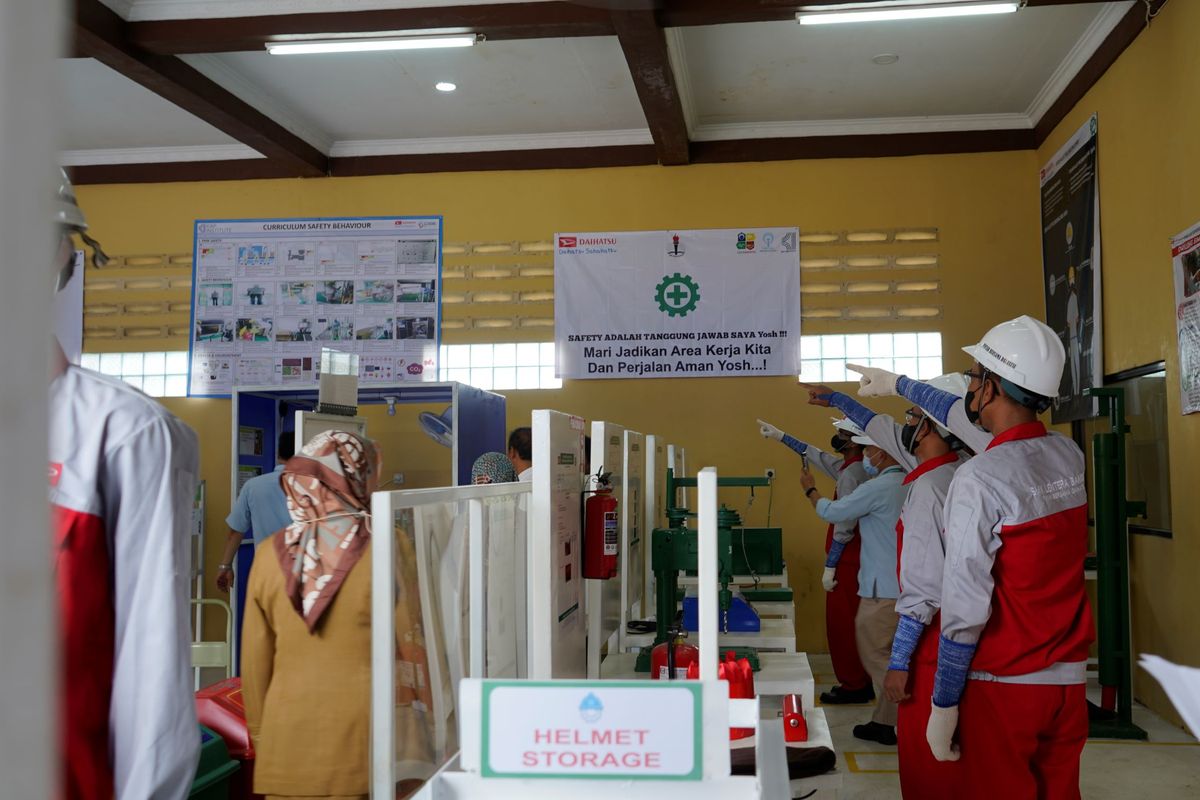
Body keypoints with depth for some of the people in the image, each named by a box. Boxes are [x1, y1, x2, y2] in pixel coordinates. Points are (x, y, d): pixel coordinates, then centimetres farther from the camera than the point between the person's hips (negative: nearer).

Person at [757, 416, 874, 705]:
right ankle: (863, 682, 24)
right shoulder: (852, 466, 11)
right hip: (854, 560, 10)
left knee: (841, 624, -2)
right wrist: (780, 436, 30)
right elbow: (816, 455, 25)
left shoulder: (851, 473, -18)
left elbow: (844, 526, -21)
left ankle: (853, 686, 5)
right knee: (852, 623, 16)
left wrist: (829, 567, -17)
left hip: (848, 562, -10)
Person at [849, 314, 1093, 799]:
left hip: (1003, 685, -6)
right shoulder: (1069, 455, 3)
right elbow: (973, 420, 19)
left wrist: (943, 707, -10)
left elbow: (965, 607, -19)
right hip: (1070, 680, 6)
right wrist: (897, 384, 34)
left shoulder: (979, 479, -19)